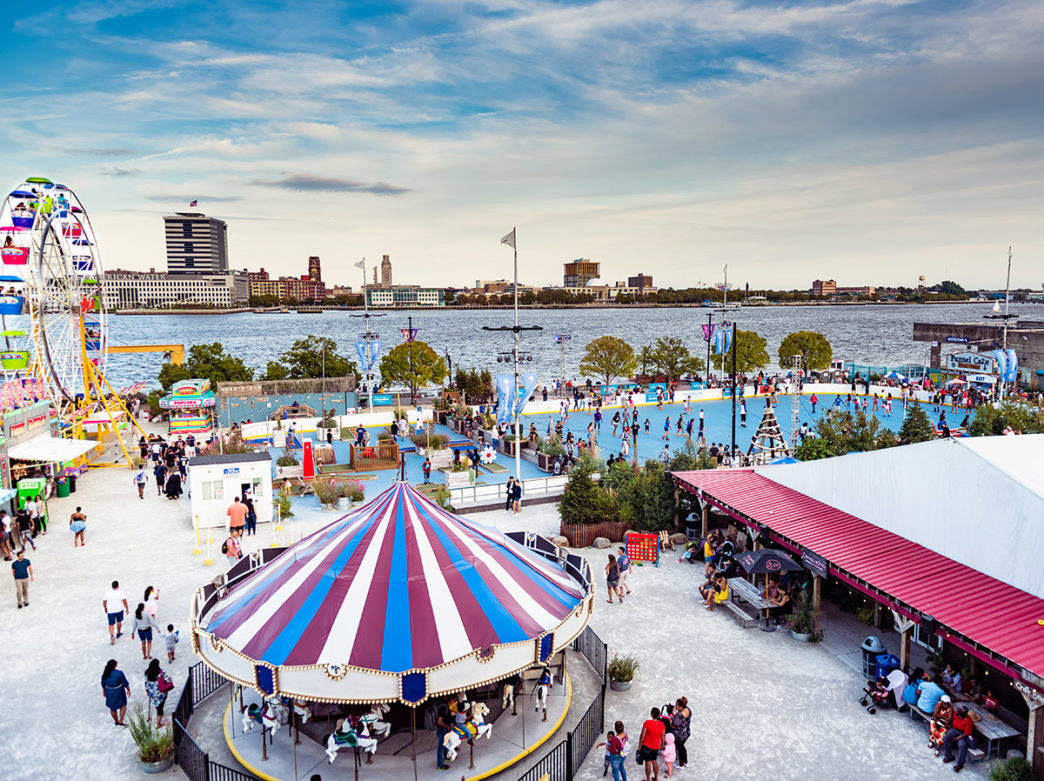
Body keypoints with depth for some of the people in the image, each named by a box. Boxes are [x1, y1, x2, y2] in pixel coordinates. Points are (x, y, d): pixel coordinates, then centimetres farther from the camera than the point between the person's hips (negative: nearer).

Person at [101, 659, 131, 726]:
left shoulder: (104, 675, -14)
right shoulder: (119, 673, -26)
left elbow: (103, 685, 3)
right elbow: (125, 683, -16)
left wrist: (104, 691, 22)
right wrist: (128, 690, 1)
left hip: (109, 693, 4)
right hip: (119, 692, -4)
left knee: (112, 707, 23)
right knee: (123, 705, 19)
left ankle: (116, 721, 40)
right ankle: (120, 721, 14)